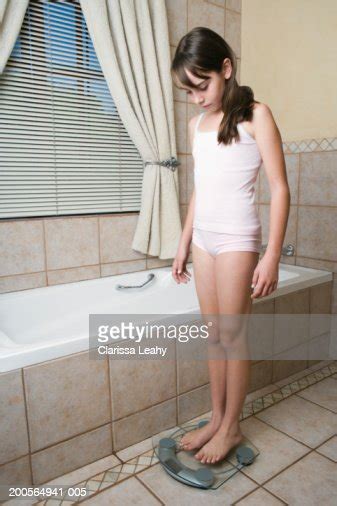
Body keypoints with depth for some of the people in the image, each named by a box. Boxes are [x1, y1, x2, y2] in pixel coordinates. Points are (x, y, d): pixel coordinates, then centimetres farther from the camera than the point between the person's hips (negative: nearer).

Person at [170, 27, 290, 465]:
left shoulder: (255, 115, -5)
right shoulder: (196, 124, 13)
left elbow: (280, 188, -9)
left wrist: (273, 255, -16)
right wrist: (184, 243, 16)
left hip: (237, 237, -6)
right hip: (204, 237, 6)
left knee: (233, 334, 2)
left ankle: (232, 426, 21)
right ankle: (217, 417, 27)